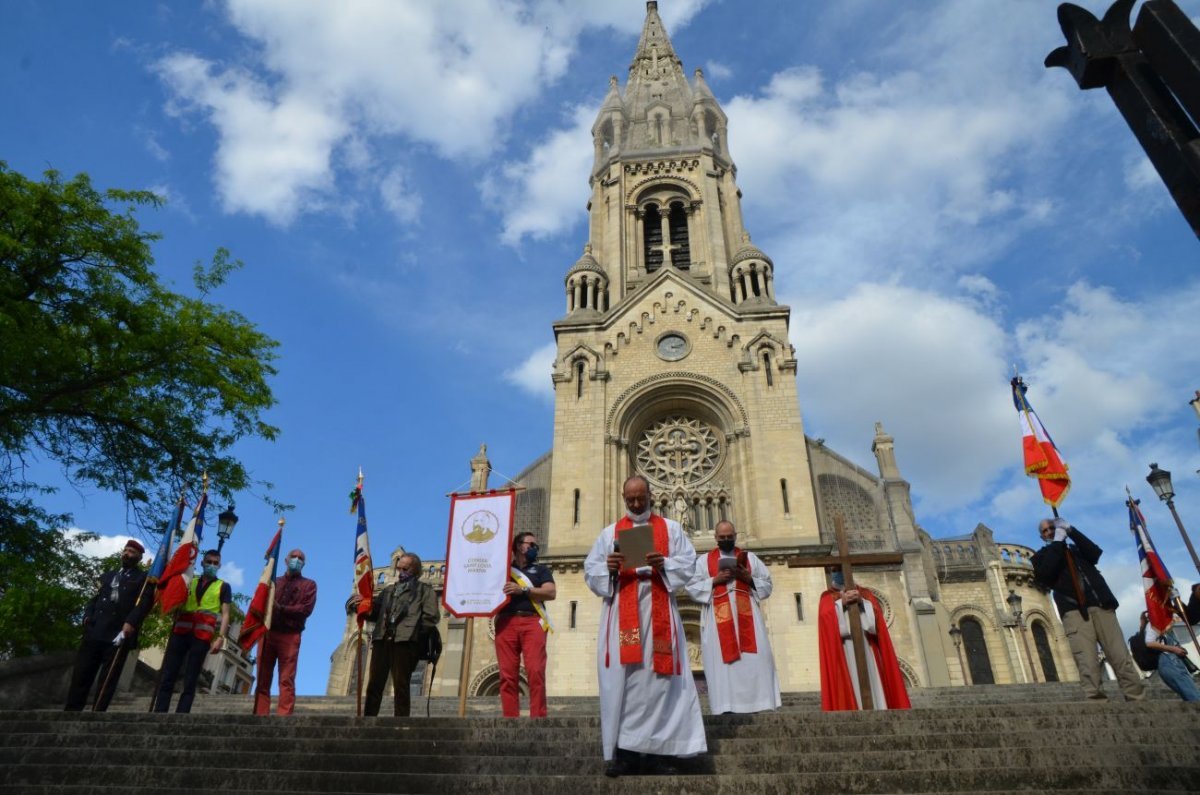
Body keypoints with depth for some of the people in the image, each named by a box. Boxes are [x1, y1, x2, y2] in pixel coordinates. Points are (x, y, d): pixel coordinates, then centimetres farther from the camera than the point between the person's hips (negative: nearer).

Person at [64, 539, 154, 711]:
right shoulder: (107, 576, 26)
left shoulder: (144, 578, 8)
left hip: (119, 634, -5)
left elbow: (144, 602, -5)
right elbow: (94, 598, 22)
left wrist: (131, 623, -19)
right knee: (80, 675, 2)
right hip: (94, 633, 5)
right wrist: (87, 616, 2)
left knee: (108, 680, -2)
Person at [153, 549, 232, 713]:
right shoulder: (190, 582, 22)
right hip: (181, 631, 3)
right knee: (167, 678, -4)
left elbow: (225, 614, 3)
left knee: (189, 682, -4)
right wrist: (172, 630, 4)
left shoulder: (223, 586, 12)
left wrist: (220, 637, -11)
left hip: (202, 635, -3)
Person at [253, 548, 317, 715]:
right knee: (263, 680, -1)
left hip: (290, 636, -3)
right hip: (268, 633, 3)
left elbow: (306, 609, -1)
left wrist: (281, 609, -9)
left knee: (286, 681, -8)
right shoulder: (274, 581, 23)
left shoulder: (309, 585, 13)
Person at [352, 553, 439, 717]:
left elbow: (431, 617, -1)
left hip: (405, 642, -5)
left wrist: (411, 629, -4)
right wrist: (361, 604, -2)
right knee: (374, 685, 3)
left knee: (401, 686, -5)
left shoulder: (424, 590, 11)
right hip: (382, 639, 5)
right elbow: (374, 612, 17)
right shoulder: (389, 590, 26)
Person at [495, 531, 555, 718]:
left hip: (532, 622, -1)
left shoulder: (541, 570, 23)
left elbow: (550, 593, 6)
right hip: (506, 622, 1)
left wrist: (522, 590, -4)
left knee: (536, 671, -16)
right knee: (507, 674, -8)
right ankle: (510, 719, -8)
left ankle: (538, 718, -16)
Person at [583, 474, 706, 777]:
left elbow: (687, 564, 4)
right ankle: (624, 751, -1)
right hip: (623, 613, 1)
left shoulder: (671, 528, 14)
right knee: (622, 678, -5)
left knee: (660, 678, -4)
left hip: (658, 613, 0)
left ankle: (657, 751, 2)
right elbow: (590, 570, 9)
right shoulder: (609, 533, 15)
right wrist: (608, 567, -13)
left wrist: (663, 563, -15)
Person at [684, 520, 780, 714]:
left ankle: (758, 704, -4)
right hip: (718, 618, -1)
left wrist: (749, 578, -6)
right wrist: (714, 580, -9)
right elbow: (692, 588, 3)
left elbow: (767, 585, 12)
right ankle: (726, 707, -7)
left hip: (747, 616, 1)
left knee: (755, 661, -7)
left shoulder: (750, 557, 16)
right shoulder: (704, 560, 11)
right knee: (722, 662, -8)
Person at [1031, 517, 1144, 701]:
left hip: (1100, 606, 3)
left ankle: (1139, 701, -9)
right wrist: (1058, 541, 2)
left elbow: (1095, 553, 8)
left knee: (1122, 658, -8)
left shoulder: (1075, 549, 29)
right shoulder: (1041, 556, 20)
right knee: (1088, 665, -17)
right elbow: (1045, 576, -2)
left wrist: (1070, 531, 2)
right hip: (1074, 610, -3)